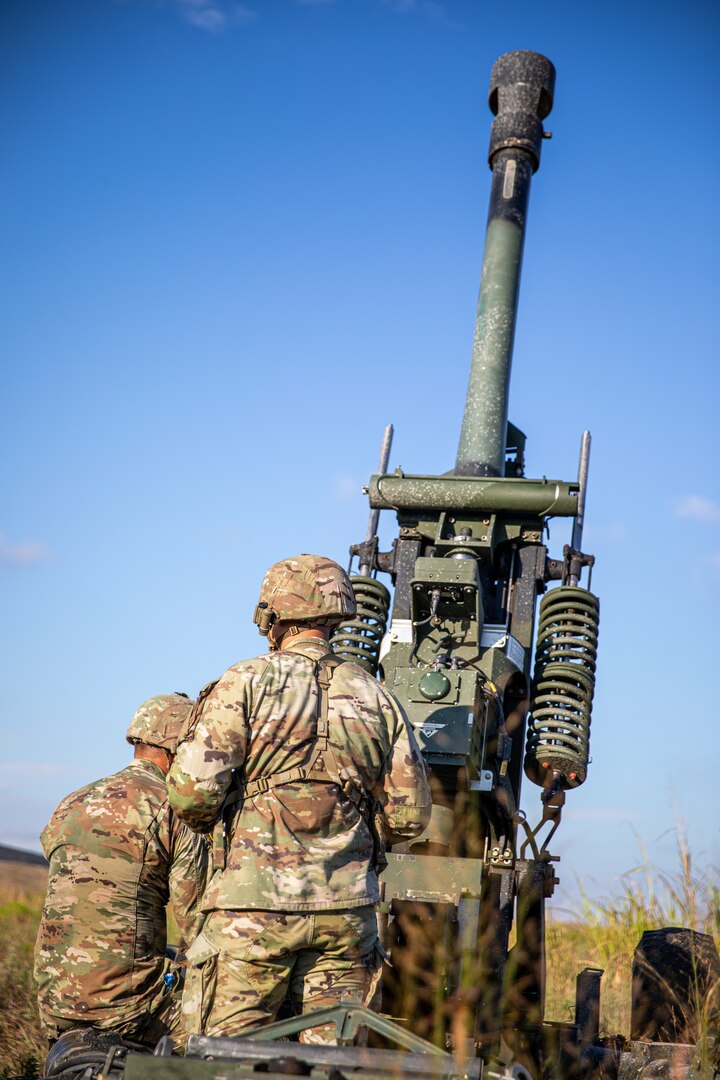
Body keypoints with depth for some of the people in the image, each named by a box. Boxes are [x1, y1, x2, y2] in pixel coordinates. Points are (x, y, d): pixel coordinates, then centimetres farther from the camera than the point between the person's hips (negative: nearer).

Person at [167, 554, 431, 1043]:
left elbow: (192, 789, -12)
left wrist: (207, 820, 10)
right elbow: (410, 816, 8)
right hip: (345, 910, 4)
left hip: (255, 906, -3)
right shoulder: (376, 698, 7)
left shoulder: (247, 683, -5)